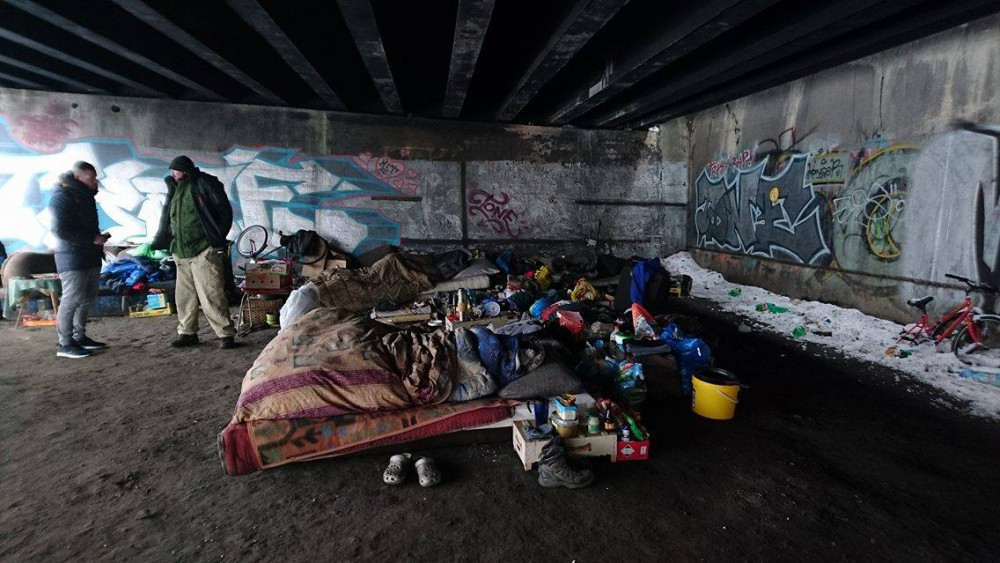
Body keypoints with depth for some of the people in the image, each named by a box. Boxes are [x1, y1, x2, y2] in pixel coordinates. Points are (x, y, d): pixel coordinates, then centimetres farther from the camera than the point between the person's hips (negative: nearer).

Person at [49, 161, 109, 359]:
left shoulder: (85, 195, 17)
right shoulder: (62, 196, -11)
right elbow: (60, 229, -18)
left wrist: (98, 237, 7)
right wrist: (92, 238, -18)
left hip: (90, 257, 9)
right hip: (73, 258, -9)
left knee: (87, 298, 13)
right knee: (72, 300, -6)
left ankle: (80, 337, 23)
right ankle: (65, 344, 1)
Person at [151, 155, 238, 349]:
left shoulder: (205, 184, -3)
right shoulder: (174, 189, 18)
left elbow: (225, 210, -8)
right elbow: (167, 220, 24)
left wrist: (218, 239, -13)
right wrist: (156, 244, 22)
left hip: (203, 251, -8)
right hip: (181, 253, 8)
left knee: (210, 295, -10)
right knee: (184, 296, 12)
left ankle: (226, 335, -4)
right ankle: (187, 333, 23)